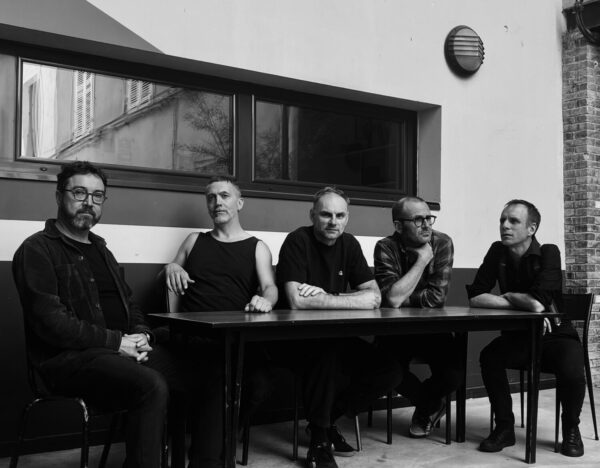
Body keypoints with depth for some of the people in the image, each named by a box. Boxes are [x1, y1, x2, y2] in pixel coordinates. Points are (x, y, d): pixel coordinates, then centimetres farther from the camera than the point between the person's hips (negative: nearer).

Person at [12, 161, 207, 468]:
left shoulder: (100, 249, 23)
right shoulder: (37, 250, -3)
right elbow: (50, 321, -14)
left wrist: (141, 334, 3)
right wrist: (116, 341, -15)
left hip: (124, 349, 7)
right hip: (70, 358, -7)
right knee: (151, 385, -33)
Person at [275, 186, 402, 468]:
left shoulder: (349, 244, 4)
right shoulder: (298, 241, -14)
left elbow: (374, 297, -4)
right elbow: (297, 301, -27)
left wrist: (325, 297, -17)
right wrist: (338, 300, -17)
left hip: (334, 337, 6)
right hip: (294, 338, -6)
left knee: (388, 372, -9)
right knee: (327, 354, -36)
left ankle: (327, 420, 9)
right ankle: (318, 442, -17)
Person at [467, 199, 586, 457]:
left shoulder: (548, 253, -17)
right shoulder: (497, 252, -5)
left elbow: (538, 304, -31)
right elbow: (475, 296, -14)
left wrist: (507, 296, -12)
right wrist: (523, 303, -21)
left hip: (556, 335, -3)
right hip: (517, 336, 3)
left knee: (571, 373, -31)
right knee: (489, 357, -26)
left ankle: (571, 429, 1)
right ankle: (504, 427, -7)